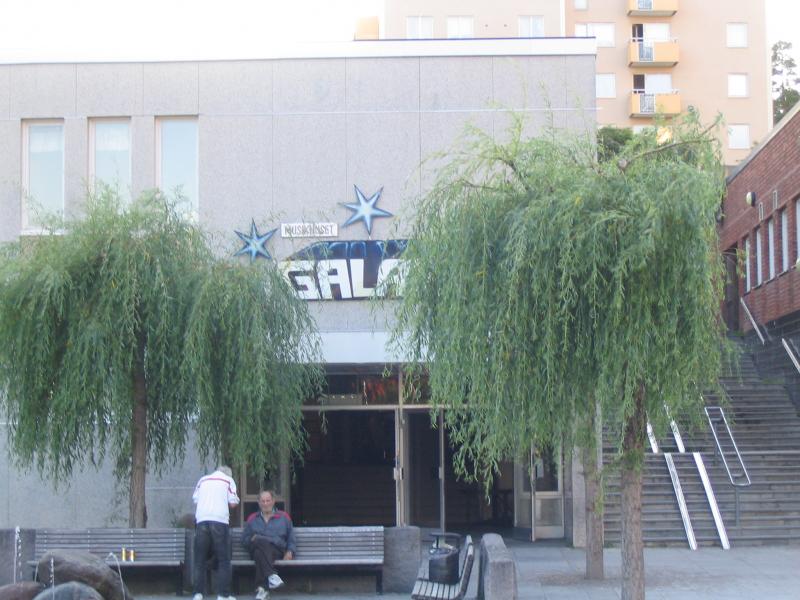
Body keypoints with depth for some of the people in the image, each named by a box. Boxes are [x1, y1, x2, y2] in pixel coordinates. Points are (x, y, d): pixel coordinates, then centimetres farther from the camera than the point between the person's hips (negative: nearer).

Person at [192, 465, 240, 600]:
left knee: (200, 559, 7)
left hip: (201, 520, 2)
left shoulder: (203, 480, 19)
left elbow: (195, 499, 15)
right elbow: (233, 503, 4)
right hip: (220, 520, -2)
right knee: (223, 560, 3)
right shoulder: (229, 480, 12)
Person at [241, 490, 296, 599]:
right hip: (256, 548, 1)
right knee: (261, 541, -38)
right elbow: (244, 540, 22)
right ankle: (271, 575, -51)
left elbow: (292, 539, 22)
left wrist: (290, 552, 2)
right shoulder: (252, 520, 27)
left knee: (260, 553, -38)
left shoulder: (284, 517, 24)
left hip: (277, 551, -1)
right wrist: (252, 539, -1)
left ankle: (262, 588, -47)